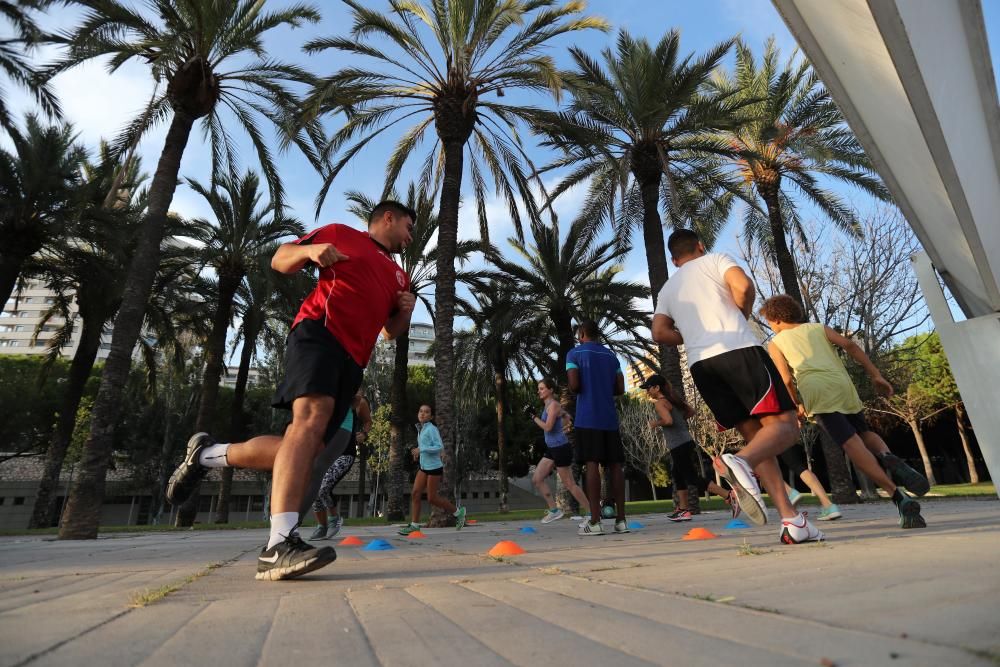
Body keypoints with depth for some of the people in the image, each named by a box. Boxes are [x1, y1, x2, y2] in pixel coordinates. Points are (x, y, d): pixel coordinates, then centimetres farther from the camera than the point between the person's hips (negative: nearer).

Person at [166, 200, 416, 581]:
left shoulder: (398, 275, 29)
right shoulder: (341, 234, 16)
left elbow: (391, 332, 33)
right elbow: (280, 261, 15)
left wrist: (405, 312, 10)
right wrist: (309, 249, -7)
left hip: (352, 361, 7)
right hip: (319, 332, -7)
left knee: (306, 447, -3)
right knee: (311, 418, -29)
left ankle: (207, 454, 19)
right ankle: (279, 545, -35)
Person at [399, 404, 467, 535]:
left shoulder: (432, 429, -14)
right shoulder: (420, 429, 10)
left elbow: (440, 447, -21)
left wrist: (421, 449, -24)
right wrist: (418, 453, 10)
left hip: (434, 468, -8)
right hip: (423, 468, 8)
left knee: (432, 498, -1)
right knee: (415, 494, 0)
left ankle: (458, 512, 17)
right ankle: (414, 525, 9)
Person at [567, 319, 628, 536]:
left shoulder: (574, 354, 0)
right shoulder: (611, 355, 15)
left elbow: (574, 386, -11)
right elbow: (620, 389, 11)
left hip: (587, 418, -4)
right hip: (610, 418, 5)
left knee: (592, 464, -7)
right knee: (615, 465, 4)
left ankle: (595, 522, -8)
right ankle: (621, 520, 6)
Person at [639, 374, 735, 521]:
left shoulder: (660, 403, -13)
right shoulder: (673, 399, 14)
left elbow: (668, 420, -27)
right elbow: (691, 411, 22)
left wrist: (655, 423, -10)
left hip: (679, 446, -10)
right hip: (686, 442, 10)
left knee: (693, 478, -6)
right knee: (677, 474, 20)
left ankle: (729, 496, -12)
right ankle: (683, 509, 26)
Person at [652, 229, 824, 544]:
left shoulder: (667, 289, 26)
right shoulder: (714, 259, 15)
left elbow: (660, 333, 11)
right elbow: (744, 286, -5)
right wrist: (743, 315, 13)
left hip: (700, 364, 5)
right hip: (739, 350, -5)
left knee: (756, 436, 9)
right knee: (784, 425, -6)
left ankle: (790, 518, 1)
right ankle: (740, 462, -36)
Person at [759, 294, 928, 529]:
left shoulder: (775, 344, 17)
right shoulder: (818, 328, 26)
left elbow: (787, 380, 6)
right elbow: (850, 345, 10)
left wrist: (798, 405, 20)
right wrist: (876, 375, 9)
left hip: (816, 392, -4)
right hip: (843, 386, 4)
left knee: (852, 443, -11)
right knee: (865, 433, 21)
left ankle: (899, 497, -25)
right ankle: (888, 457, -12)